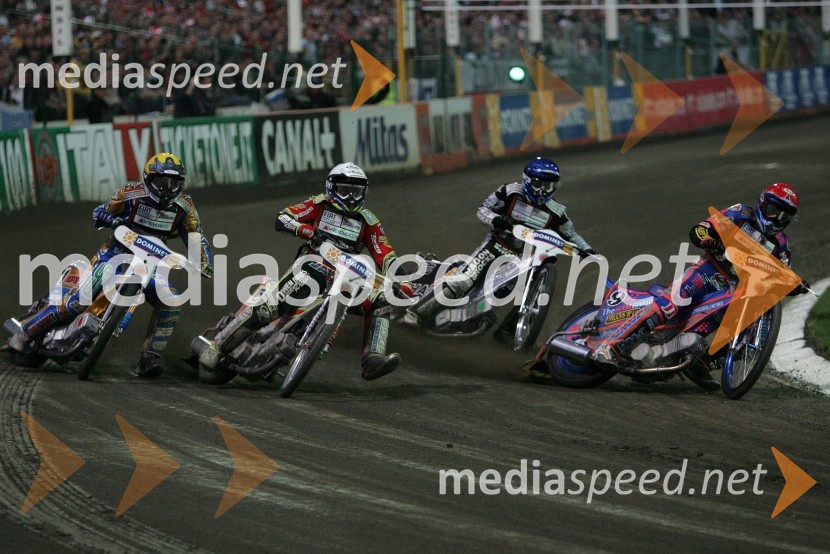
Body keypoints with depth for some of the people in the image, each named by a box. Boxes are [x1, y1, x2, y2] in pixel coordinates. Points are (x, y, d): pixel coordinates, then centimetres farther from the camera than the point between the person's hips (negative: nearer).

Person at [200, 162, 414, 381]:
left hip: (346, 278, 4)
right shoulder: (320, 205, 6)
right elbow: (281, 219, -5)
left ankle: (373, 359, -26)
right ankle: (217, 345, -12)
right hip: (312, 268, -4)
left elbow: (385, 256, 6)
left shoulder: (368, 222, 13)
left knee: (381, 301, -17)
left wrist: (401, 279, -12)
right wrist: (309, 231, -22)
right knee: (267, 309, -23)